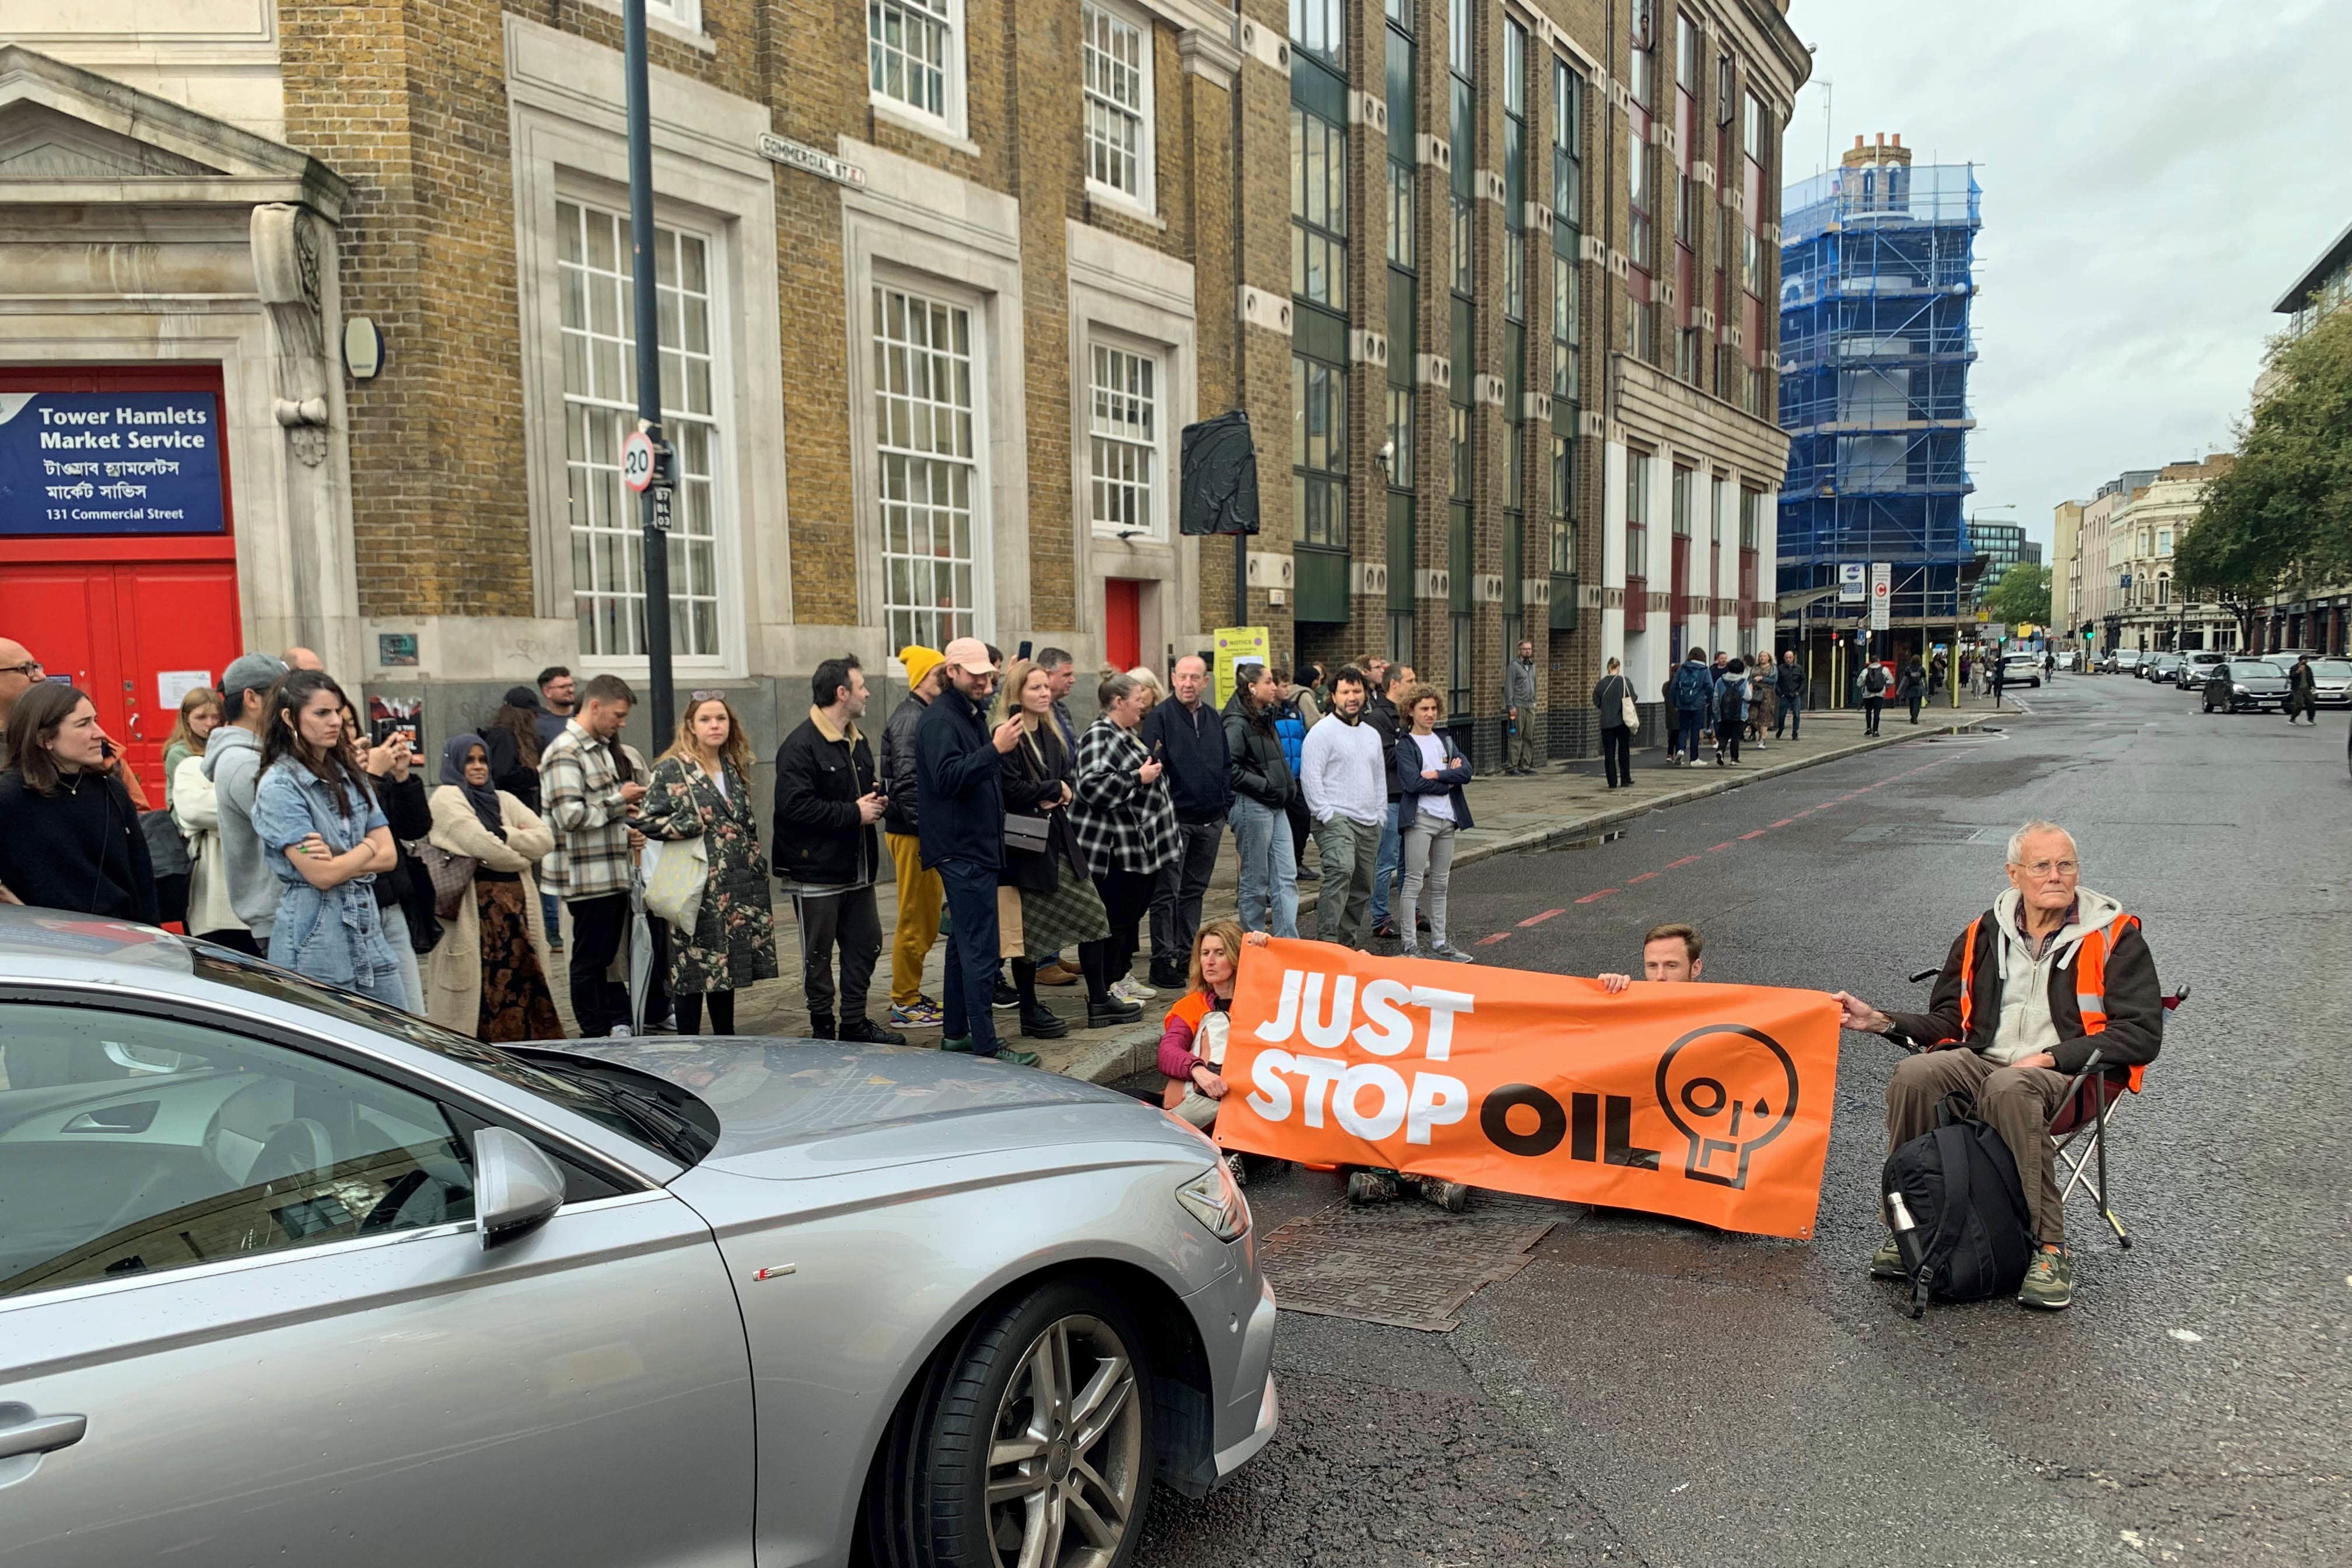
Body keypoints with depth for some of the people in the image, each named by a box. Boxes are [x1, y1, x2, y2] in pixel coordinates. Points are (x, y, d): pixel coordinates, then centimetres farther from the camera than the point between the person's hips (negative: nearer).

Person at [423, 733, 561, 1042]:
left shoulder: (504, 799, 20)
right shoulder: (446, 797, 1)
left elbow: (545, 839, 7)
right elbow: (482, 846, -12)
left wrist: (505, 836, -6)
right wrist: (522, 858, 2)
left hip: (517, 909, 6)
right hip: (476, 913, -6)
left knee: (522, 984, 3)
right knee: (482, 992, -7)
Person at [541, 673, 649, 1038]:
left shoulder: (602, 747, 17)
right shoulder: (565, 751, -14)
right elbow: (570, 816, -23)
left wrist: (624, 831, 11)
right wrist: (619, 801, -13)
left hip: (613, 874, 9)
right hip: (588, 877, -9)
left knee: (610, 956, 13)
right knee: (590, 960, 0)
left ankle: (618, 1029, 20)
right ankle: (597, 1037, 8)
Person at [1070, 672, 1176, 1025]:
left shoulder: (1130, 734, 16)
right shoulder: (1098, 736, -15)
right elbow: (1093, 785, -27)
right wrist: (1139, 778, -21)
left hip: (1141, 846, 10)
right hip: (1115, 849, -10)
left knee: (1132, 912, 17)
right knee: (1116, 917, -6)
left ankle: (1122, 976, 28)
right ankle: (1103, 996, -1)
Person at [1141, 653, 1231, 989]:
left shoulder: (1213, 718, 12)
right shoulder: (1160, 716, -8)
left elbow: (1226, 764, 19)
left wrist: (1225, 803, 13)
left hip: (1210, 821, 6)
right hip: (1175, 818, -6)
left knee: (1195, 889, 13)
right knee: (1166, 892, -2)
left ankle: (1186, 952, 23)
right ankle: (1163, 960, 2)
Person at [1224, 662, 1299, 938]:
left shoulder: (1265, 719, 15)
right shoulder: (1237, 724, -13)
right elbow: (1229, 768, -22)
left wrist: (1287, 787, 9)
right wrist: (1265, 785, -17)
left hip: (1276, 807, 9)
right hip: (1252, 806, -9)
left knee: (1287, 877, 6)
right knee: (1256, 881, 1)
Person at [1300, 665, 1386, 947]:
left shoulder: (1372, 734, 19)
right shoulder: (1322, 732, -5)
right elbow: (1310, 777, -11)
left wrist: (1380, 816, 16)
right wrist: (1327, 815, -16)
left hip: (1369, 824, 8)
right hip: (1336, 819, -7)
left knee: (1362, 891, 9)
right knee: (1342, 870, -29)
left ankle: (1352, 946, 18)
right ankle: (1327, 940, -32)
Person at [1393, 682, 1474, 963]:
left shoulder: (1445, 741, 15)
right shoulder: (1405, 745, -2)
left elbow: (1466, 771, 1)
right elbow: (1413, 782, -17)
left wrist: (1437, 775, -13)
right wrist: (1450, 779, -6)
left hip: (1447, 818, 6)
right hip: (1420, 819, -6)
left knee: (1440, 884, 11)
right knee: (1414, 883, -6)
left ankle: (1439, 943, 18)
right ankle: (1411, 947, -3)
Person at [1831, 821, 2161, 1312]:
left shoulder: (2114, 936, 4)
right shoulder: (1984, 935, 15)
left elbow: (2142, 1033, -4)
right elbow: (1948, 1022, 19)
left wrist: (2052, 1057, -15)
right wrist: (1881, 1021, 1)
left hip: (2069, 1075, -4)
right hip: (1981, 1061, 4)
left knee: (2008, 1087, -38)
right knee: (1914, 1077, -28)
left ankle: (2050, 1247, -28)